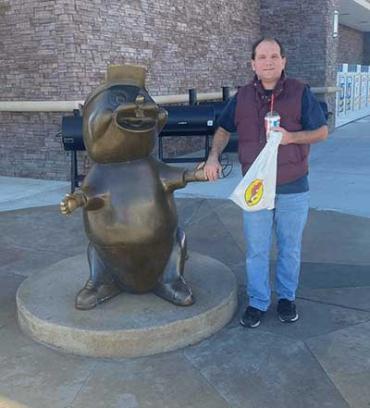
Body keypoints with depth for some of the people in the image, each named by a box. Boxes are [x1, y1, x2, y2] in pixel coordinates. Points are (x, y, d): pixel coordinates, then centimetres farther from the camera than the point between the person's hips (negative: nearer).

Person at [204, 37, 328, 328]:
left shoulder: (301, 93, -3)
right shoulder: (243, 97, 3)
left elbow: (322, 131, -2)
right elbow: (224, 129, 14)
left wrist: (290, 136, -19)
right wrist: (214, 156, -3)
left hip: (293, 188, -1)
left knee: (290, 247, 12)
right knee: (256, 249, 8)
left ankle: (287, 297, 31)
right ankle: (258, 302, 22)